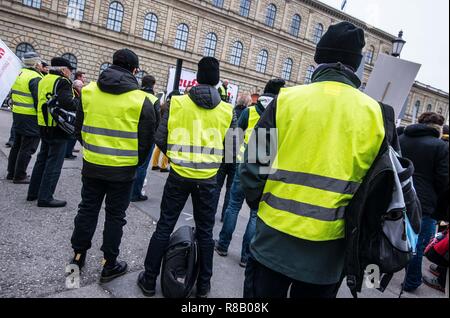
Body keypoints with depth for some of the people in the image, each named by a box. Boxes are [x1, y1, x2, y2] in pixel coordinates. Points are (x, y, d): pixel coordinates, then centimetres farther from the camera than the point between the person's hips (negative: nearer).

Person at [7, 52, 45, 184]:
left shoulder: (20, 74, 11)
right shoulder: (35, 78, -17)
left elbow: (14, 94, 19)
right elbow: (39, 100, -21)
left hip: (17, 114, 9)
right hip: (30, 118, -9)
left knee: (17, 145, 19)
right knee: (27, 148, -1)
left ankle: (11, 172, 28)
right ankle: (20, 176, 5)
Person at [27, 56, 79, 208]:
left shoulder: (44, 80, 13)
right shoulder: (62, 82, -15)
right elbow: (68, 103, -28)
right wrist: (79, 100, -10)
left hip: (44, 126, 9)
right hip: (58, 128, -9)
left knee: (42, 159, 19)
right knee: (54, 163, -3)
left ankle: (33, 192, 27)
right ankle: (45, 197, 0)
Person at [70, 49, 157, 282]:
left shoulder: (89, 91, -1)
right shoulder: (141, 100, -12)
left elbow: (79, 128, 8)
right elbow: (146, 139, -7)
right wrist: (137, 162, 9)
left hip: (91, 165, 3)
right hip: (123, 170, -3)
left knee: (87, 210, 19)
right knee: (115, 216, 10)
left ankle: (78, 256, 32)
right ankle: (109, 265, 23)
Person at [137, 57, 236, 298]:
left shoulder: (177, 103, -5)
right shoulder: (227, 111, -3)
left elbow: (160, 138, -4)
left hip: (179, 175, 0)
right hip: (207, 179, 1)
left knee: (164, 227, 13)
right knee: (205, 232, 14)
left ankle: (149, 281, 24)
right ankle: (203, 286, 27)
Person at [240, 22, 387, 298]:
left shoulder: (286, 100, -10)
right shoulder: (375, 113, -3)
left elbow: (253, 166, -8)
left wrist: (260, 206, 11)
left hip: (276, 237, -2)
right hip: (329, 248, 3)